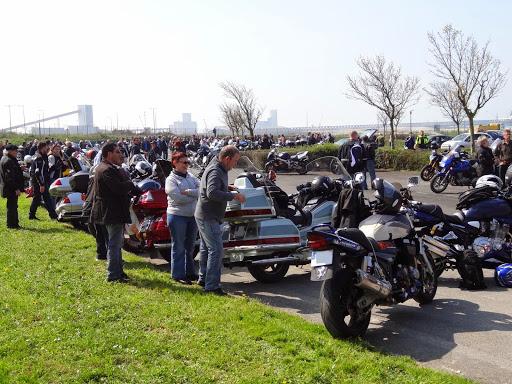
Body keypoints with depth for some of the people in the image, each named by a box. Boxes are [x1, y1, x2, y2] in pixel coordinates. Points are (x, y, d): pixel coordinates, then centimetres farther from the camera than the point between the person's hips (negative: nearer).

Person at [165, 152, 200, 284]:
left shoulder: (191, 177, 9)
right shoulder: (171, 179, -8)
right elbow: (178, 198, -20)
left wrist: (188, 192, -18)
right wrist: (195, 196, -11)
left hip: (193, 216, 6)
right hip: (178, 216, -6)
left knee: (190, 246, 15)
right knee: (179, 247, 1)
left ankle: (190, 272, 26)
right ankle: (178, 275, 8)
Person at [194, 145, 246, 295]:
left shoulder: (218, 169, 12)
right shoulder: (215, 172, -21)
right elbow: (212, 193, -34)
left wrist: (227, 187, 12)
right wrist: (234, 196, -29)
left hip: (204, 216, 11)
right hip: (209, 218, -11)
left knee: (206, 248, 20)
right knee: (216, 250, -11)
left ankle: (203, 278, 32)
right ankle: (212, 285, -9)